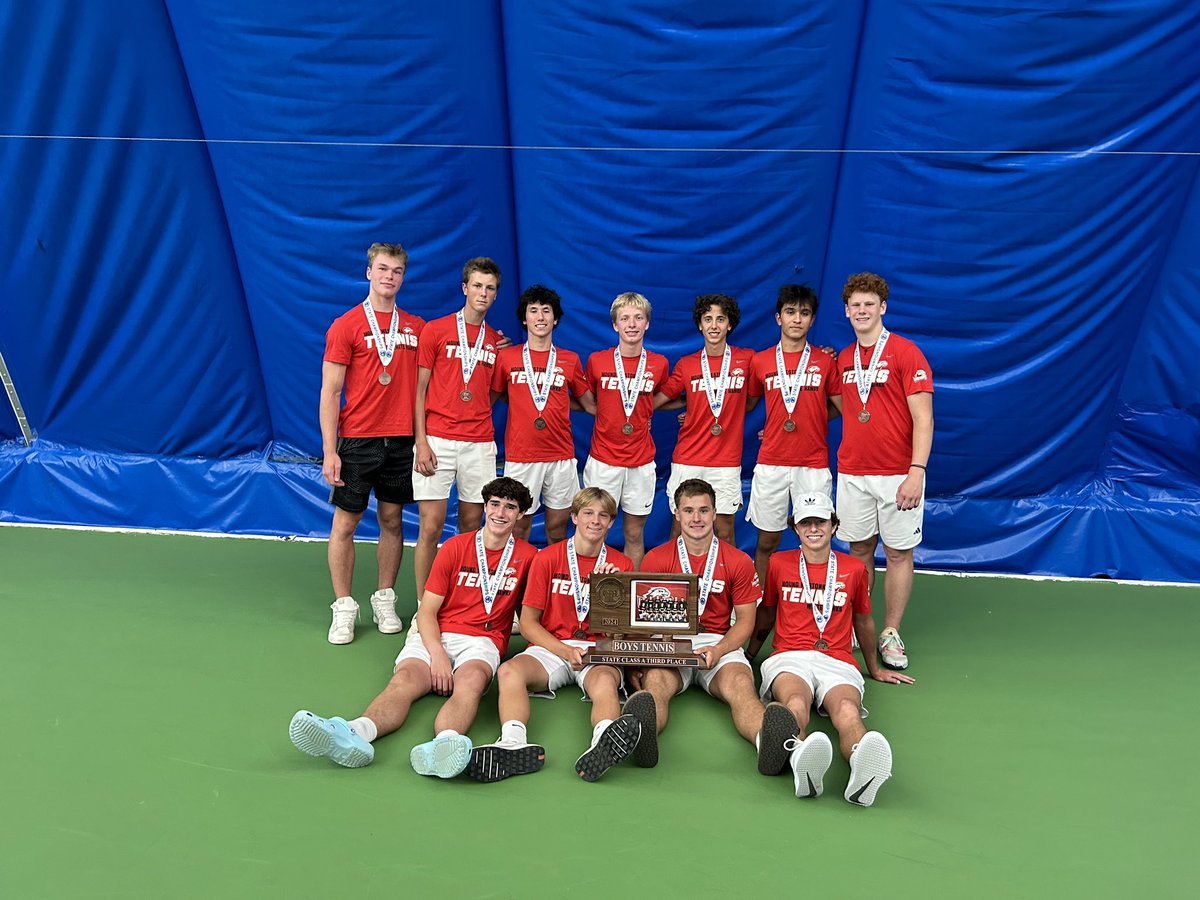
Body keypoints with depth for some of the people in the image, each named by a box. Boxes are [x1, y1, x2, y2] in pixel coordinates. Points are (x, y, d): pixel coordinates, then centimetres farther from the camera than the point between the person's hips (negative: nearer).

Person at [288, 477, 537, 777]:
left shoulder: (527, 556, 9)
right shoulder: (454, 547, 9)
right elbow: (427, 611, 5)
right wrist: (437, 654, -12)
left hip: (482, 641, -1)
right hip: (435, 637, 1)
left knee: (471, 680, -37)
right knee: (405, 678, -31)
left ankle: (444, 743, -66)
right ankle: (356, 733, -60)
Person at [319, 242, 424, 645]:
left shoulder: (416, 326, 8)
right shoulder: (346, 325, -2)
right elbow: (329, 392, -5)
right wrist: (329, 451, -10)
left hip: (402, 441, 3)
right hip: (357, 441, -3)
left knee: (392, 521, 11)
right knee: (344, 524, 3)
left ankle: (385, 600, 24)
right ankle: (344, 608, 15)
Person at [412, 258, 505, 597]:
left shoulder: (496, 340, 13)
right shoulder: (435, 330, 2)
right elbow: (419, 389, 0)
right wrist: (421, 441, -8)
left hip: (480, 444, 3)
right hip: (438, 440, -3)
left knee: (471, 526, 7)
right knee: (431, 527, -4)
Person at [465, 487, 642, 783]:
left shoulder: (621, 565, 9)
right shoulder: (547, 558, 6)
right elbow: (528, 622, 3)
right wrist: (565, 651, -12)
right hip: (550, 647, 1)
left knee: (605, 682, -36)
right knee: (510, 671, -31)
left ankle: (604, 746, -63)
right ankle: (513, 744, -53)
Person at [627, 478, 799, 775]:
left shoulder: (739, 562, 8)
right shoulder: (656, 559, 6)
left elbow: (745, 619, 9)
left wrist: (718, 650, -12)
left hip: (720, 644, 1)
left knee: (740, 685, -33)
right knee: (655, 681, -35)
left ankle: (769, 739, -62)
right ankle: (640, 732, -65)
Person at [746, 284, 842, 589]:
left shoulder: (826, 361, 4)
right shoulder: (760, 361, 6)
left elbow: (841, 407, 9)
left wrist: (809, 421, 3)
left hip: (814, 464, 0)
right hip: (771, 464, 1)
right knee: (766, 542, 7)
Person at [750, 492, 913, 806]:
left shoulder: (854, 568, 16)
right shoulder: (779, 564, 15)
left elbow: (863, 620, 29)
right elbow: (766, 614, 28)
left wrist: (874, 668, 37)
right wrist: (747, 657, 31)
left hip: (838, 662, 1)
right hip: (788, 658, -1)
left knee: (847, 710, -37)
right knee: (796, 703, -39)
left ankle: (863, 771, -66)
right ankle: (802, 763, -68)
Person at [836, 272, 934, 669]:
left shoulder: (906, 353, -6)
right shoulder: (843, 359, 10)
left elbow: (923, 417, -11)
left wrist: (916, 471, -20)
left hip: (897, 473, -4)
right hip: (852, 473, 4)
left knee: (898, 553, 5)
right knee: (859, 551, 11)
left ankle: (890, 634, 17)